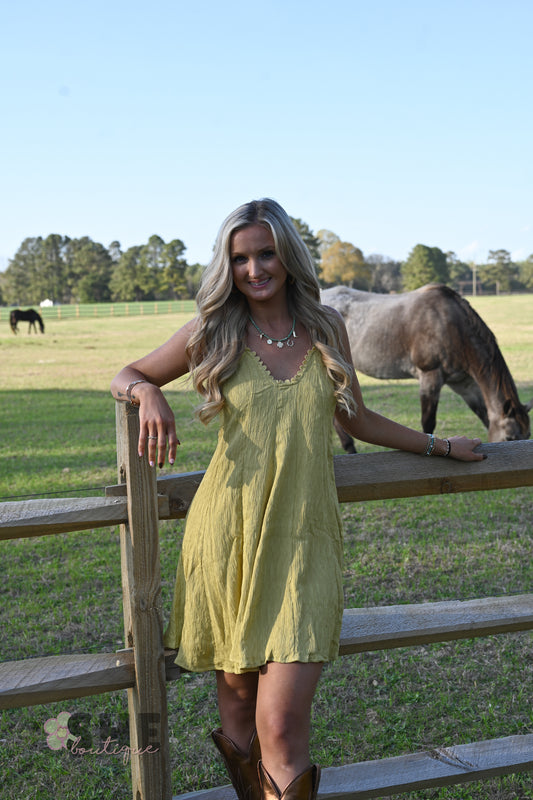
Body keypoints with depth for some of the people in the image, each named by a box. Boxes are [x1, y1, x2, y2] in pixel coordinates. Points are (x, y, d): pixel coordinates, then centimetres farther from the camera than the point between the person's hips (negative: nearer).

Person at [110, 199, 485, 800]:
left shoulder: (325, 328, 8)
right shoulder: (212, 333, 3)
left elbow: (356, 419, 21)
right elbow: (125, 377, 14)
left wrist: (440, 446, 27)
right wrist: (148, 394, -10)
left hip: (303, 540, 0)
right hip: (229, 534, 0)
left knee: (282, 726, -9)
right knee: (237, 693, 11)